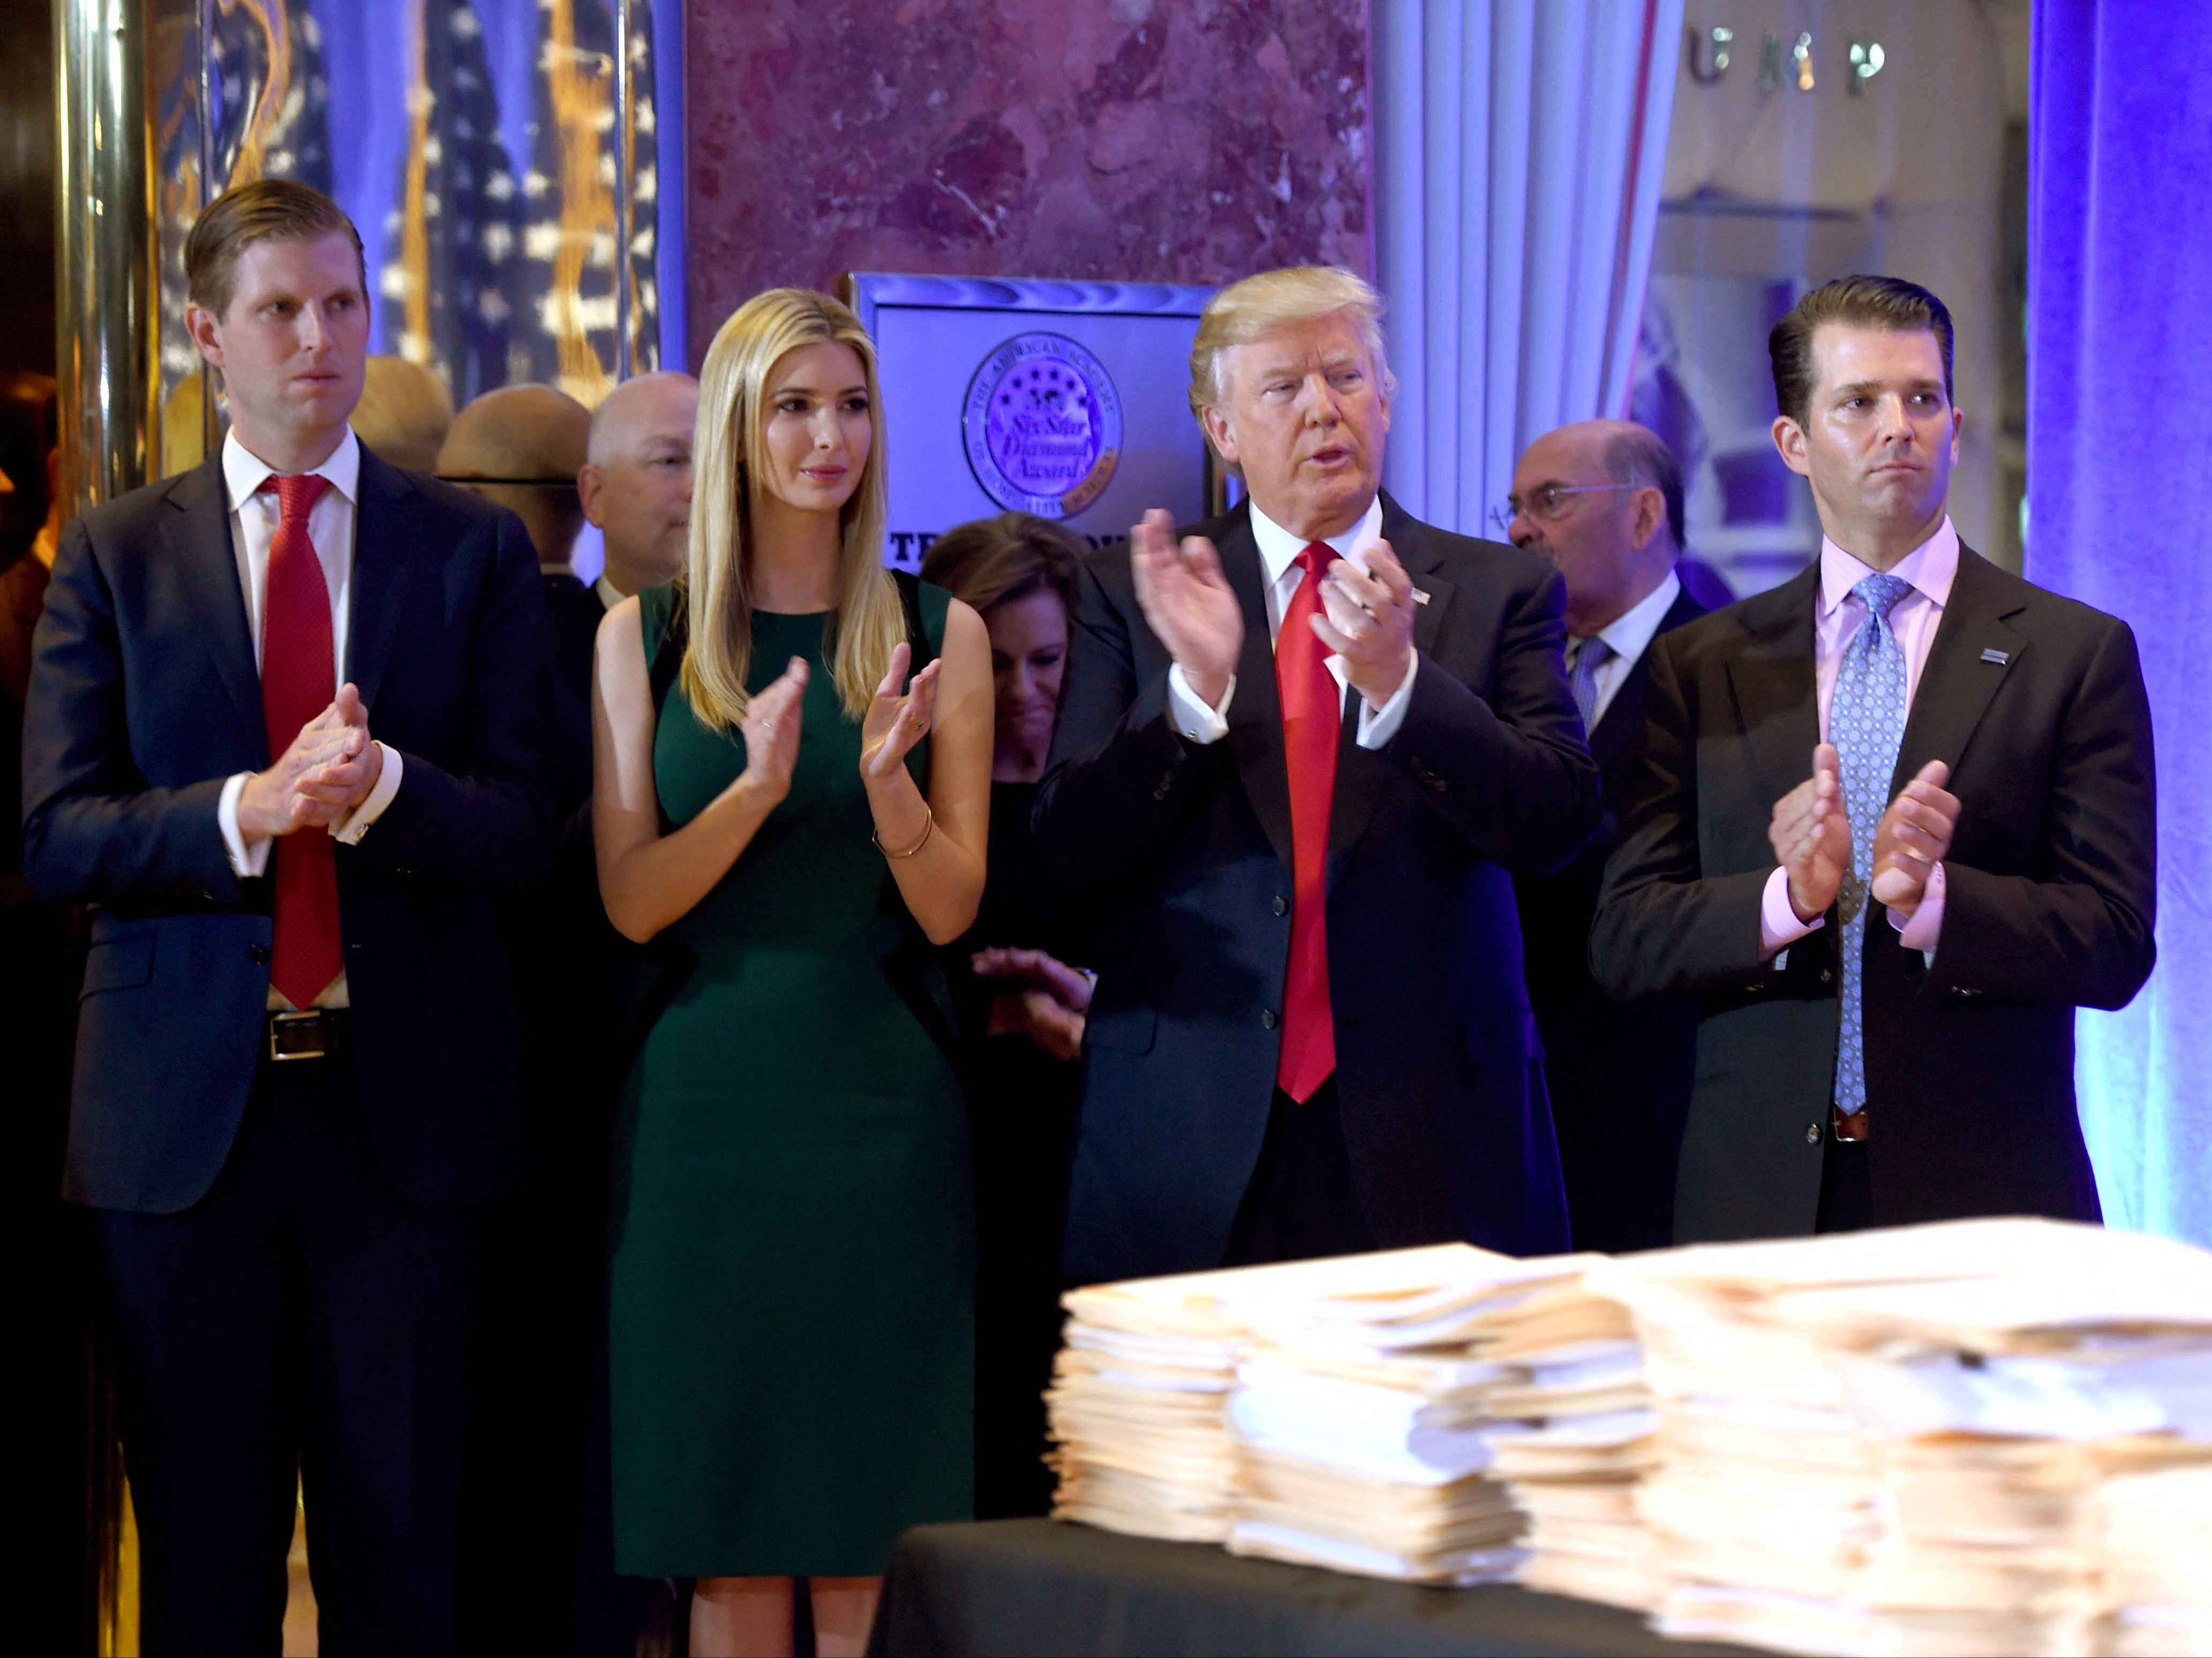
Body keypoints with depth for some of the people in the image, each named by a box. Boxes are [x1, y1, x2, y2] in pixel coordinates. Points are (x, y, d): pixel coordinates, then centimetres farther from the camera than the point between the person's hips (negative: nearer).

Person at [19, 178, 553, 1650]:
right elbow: (57, 834, -3)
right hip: (183, 1103, 0)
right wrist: (245, 810, -20)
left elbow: (525, 826, -3)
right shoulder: (116, 556, 6)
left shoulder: (475, 550, 5)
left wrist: (380, 784, -23)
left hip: (405, 1105, 0)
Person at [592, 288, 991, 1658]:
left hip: (882, 1098, 0)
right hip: (706, 1098, 0)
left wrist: (886, 780, -18)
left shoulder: (938, 633, 4)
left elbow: (951, 910, 1)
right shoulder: (645, 636, 5)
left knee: (871, 1541, 1)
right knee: (729, 1541, 4)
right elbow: (630, 900, -2)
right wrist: (756, 787, -18)